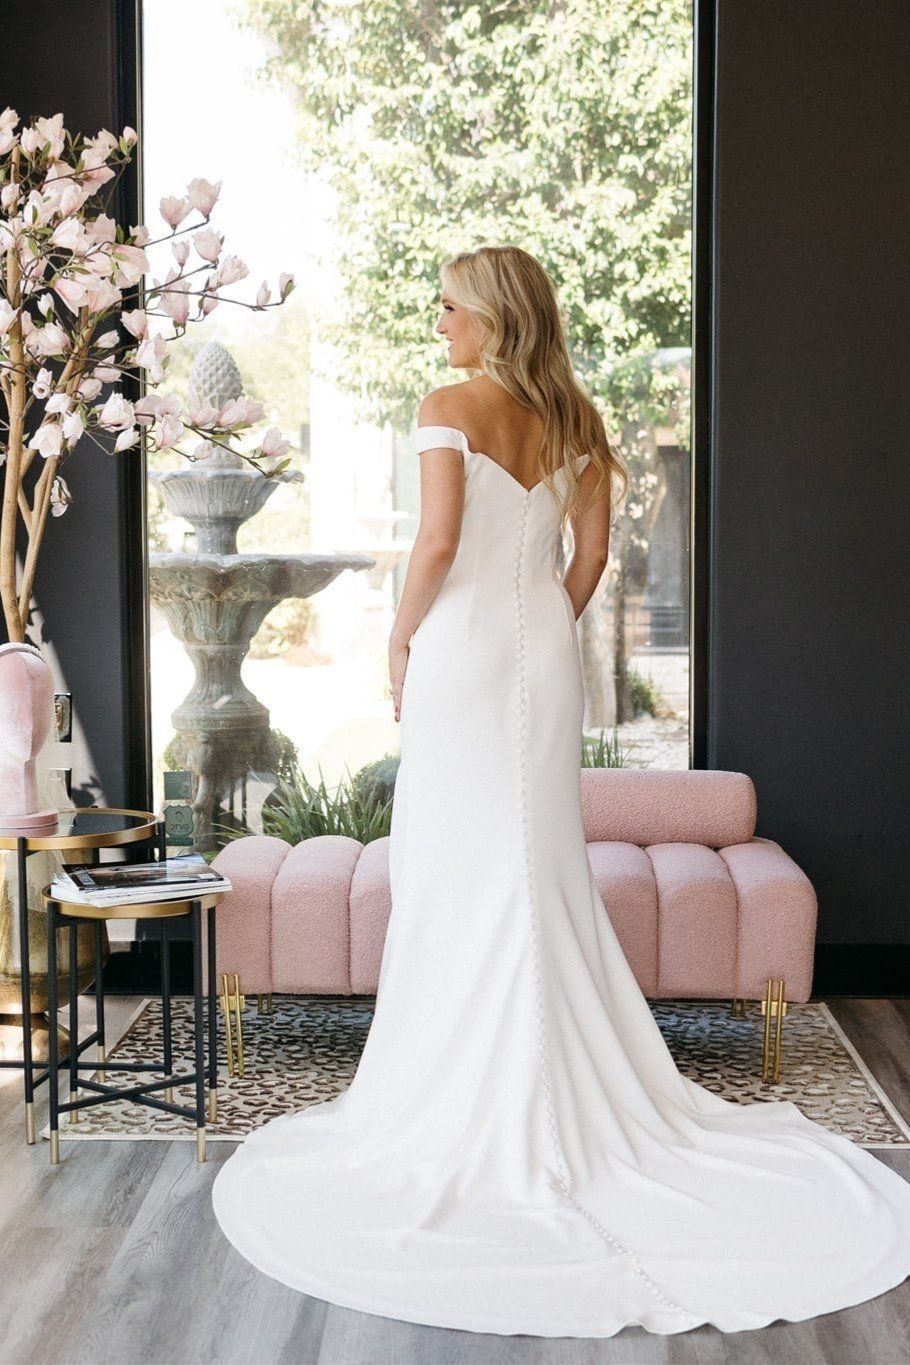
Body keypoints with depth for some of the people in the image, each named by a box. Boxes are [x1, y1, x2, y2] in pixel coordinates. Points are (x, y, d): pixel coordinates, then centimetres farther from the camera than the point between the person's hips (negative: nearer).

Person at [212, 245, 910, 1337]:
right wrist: (547, 632, 16)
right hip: (545, 645, 6)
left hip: (464, 643, -6)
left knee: (458, 868, 1)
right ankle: (566, 1092, 19)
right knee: (544, 867, 12)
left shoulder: (450, 408, -9)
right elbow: (592, 550, 8)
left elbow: (438, 540, -18)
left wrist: (400, 638, -6)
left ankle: (457, 1095, 10)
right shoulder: (575, 417, 8)